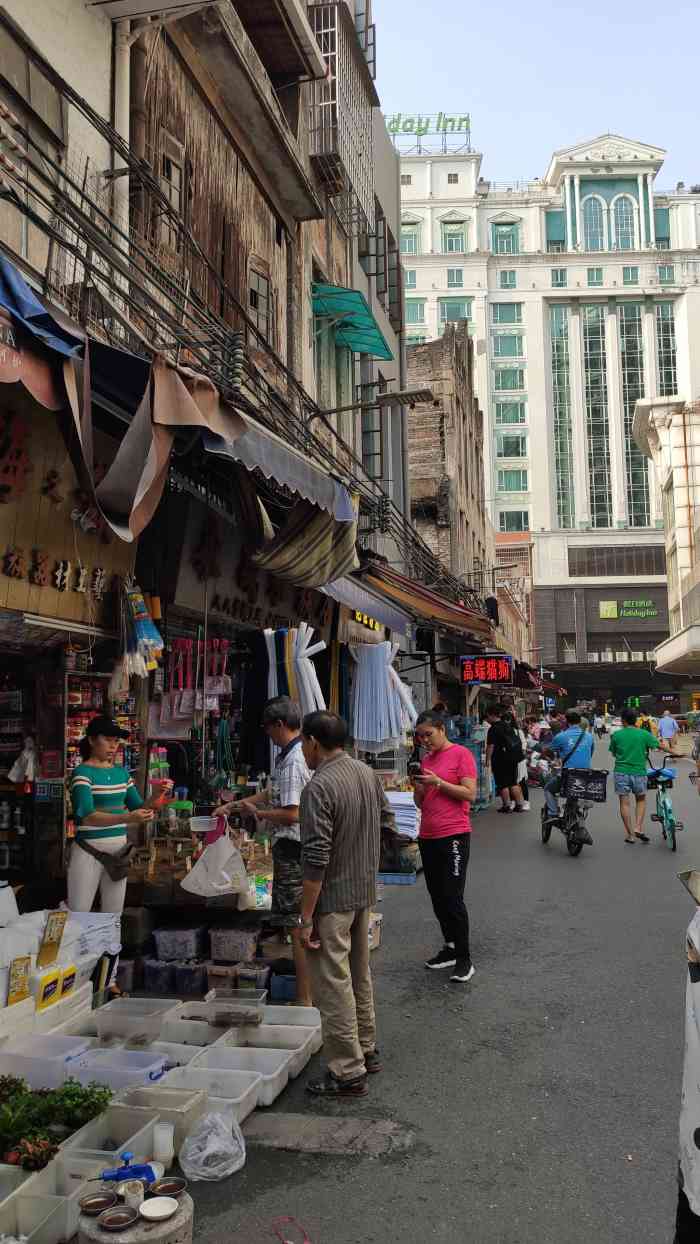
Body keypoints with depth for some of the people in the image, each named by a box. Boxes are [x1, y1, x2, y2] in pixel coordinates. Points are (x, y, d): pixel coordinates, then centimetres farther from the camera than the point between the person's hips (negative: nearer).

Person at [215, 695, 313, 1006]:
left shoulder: (293, 761, -19)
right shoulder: (296, 755, 13)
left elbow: (291, 813, -23)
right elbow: (274, 794, 23)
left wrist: (257, 813, -7)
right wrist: (234, 805, 23)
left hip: (292, 850, -10)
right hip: (297, 846, 10)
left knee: (298, 927, -3)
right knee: (302, 924, 17)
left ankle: (304, 1000, 4)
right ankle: (309, 992, 26)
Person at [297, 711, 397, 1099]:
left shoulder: (319, 787, -23)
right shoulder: (368, 773, 2)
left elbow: (316, 861, -24)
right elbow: (388, 825, 12)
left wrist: (306, 918, -18)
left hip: (333, 899, -8)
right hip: (364, 892, 9)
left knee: (333, 986, 3)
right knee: (360, 976, 22)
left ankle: (347, 1073, 11)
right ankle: (367, 1050, 36)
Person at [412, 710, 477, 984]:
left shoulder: (461, 754, -6)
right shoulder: (425, 760, 15)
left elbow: (470, 794, -13)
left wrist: (438, 782, -17)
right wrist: (419, 786, -3)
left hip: (454, 835, -8)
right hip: (428, 836, 8)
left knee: (453, 898, -7)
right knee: (437, 898, 13)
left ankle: (464, 959, 2)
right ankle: (450, 948, 25)